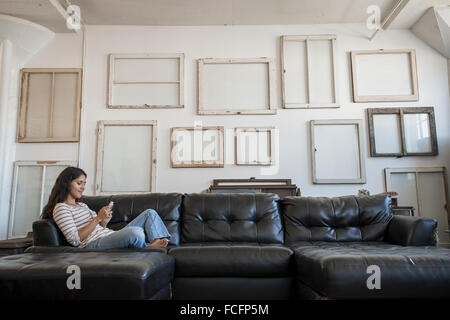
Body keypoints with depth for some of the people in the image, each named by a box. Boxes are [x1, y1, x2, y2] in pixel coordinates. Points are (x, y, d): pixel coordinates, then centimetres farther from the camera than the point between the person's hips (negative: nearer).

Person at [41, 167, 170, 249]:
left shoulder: (82, 205, 28)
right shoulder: (60, 208, 0)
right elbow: (75, 240, -13)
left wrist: (104, 222, 2)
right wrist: (97, 218, -15)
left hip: (111, 236, 9)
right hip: (94, 244, -9)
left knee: (150, 213, -1)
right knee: (135, 232, -38)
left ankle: (158, 243, -23)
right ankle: (148, 248, -7)